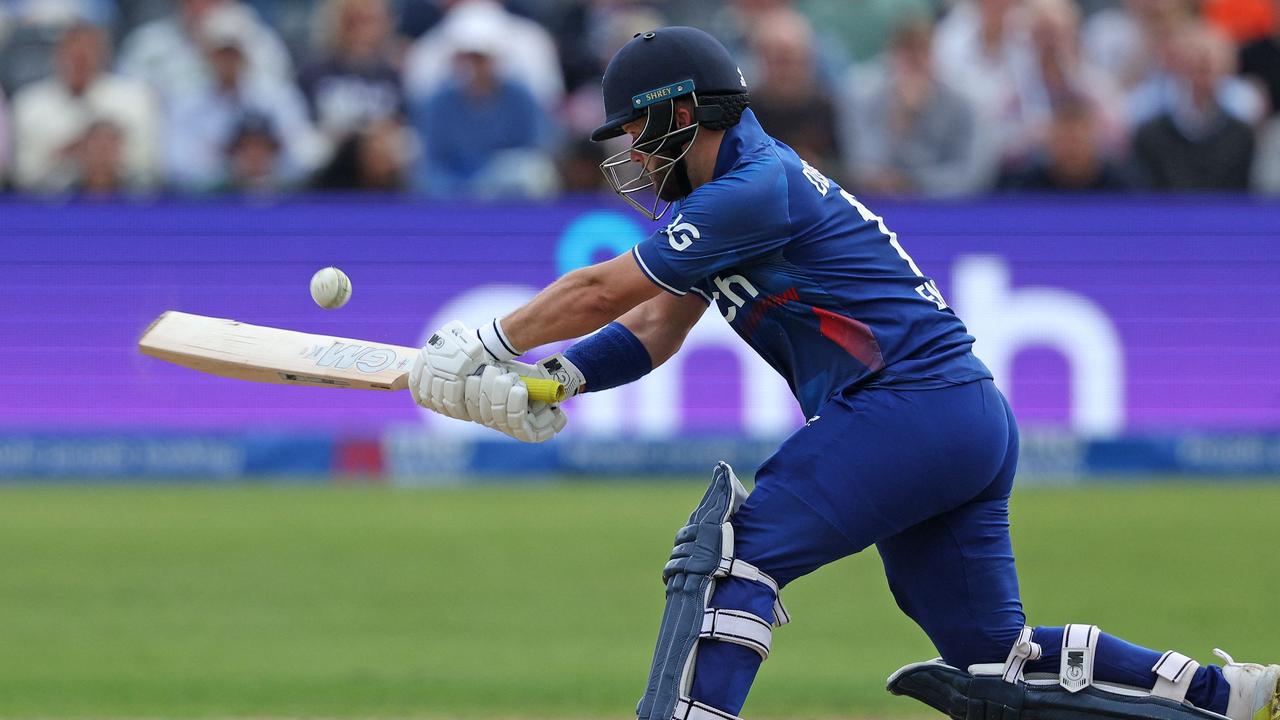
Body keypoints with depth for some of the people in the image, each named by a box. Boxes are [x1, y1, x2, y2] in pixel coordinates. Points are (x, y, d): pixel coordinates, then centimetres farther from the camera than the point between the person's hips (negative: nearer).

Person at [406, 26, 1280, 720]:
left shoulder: (757, 188, -11)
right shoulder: (741, 191, 20)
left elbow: (602, 292, -10)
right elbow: (657, 327, 17)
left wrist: (487, 345, 1)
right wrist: (545, 379, 2)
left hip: (906, 405, -10)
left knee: (730, 550, -14)